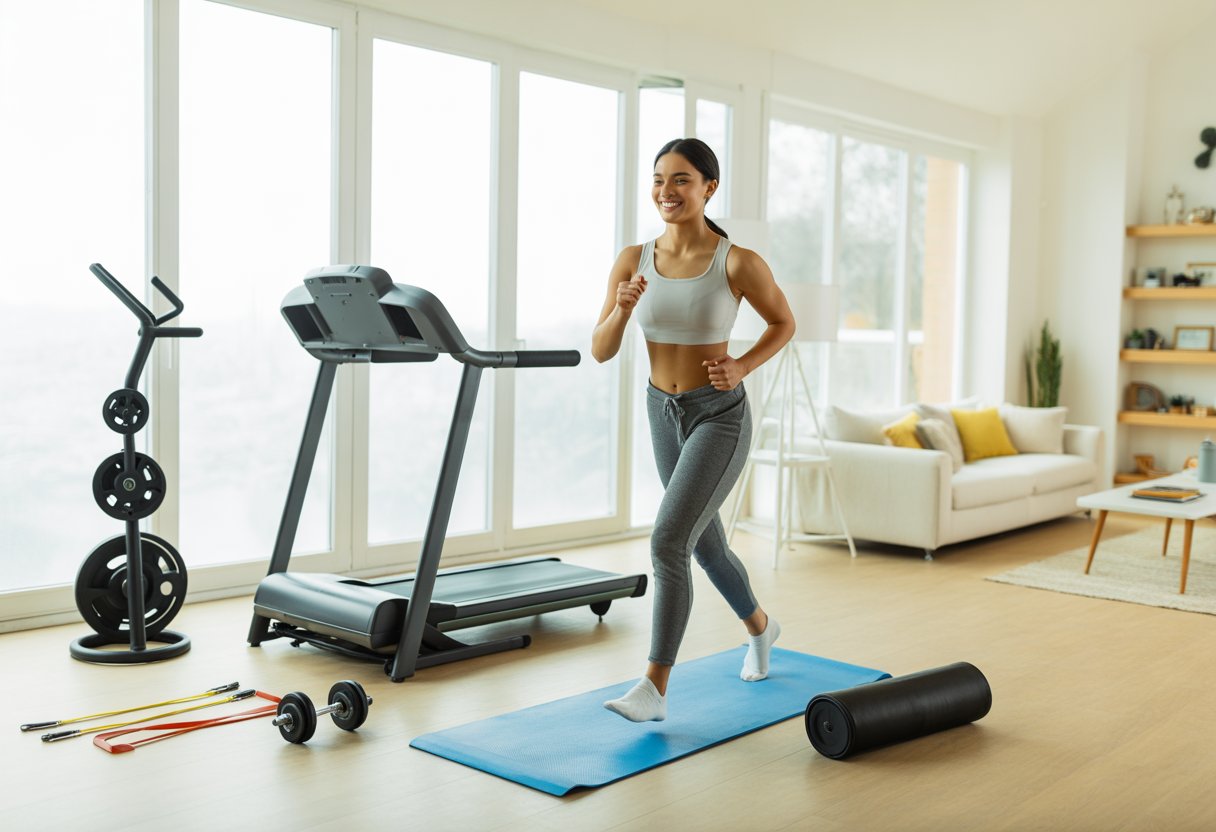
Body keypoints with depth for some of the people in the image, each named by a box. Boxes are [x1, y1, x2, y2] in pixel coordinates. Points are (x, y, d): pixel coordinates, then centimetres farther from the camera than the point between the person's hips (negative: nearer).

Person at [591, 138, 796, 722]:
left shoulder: (738, 263, -16)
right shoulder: (633, 260, -5)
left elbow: (783, 324, 0)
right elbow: (600, 352, -5)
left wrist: (741, 368, -15)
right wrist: (622, 309, -24)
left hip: (719, 416, -6)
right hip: (663, 413, 6)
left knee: (668, 541, -19)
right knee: (705, 545, 21)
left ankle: (654, 688, -10)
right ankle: (760, 627, 49)